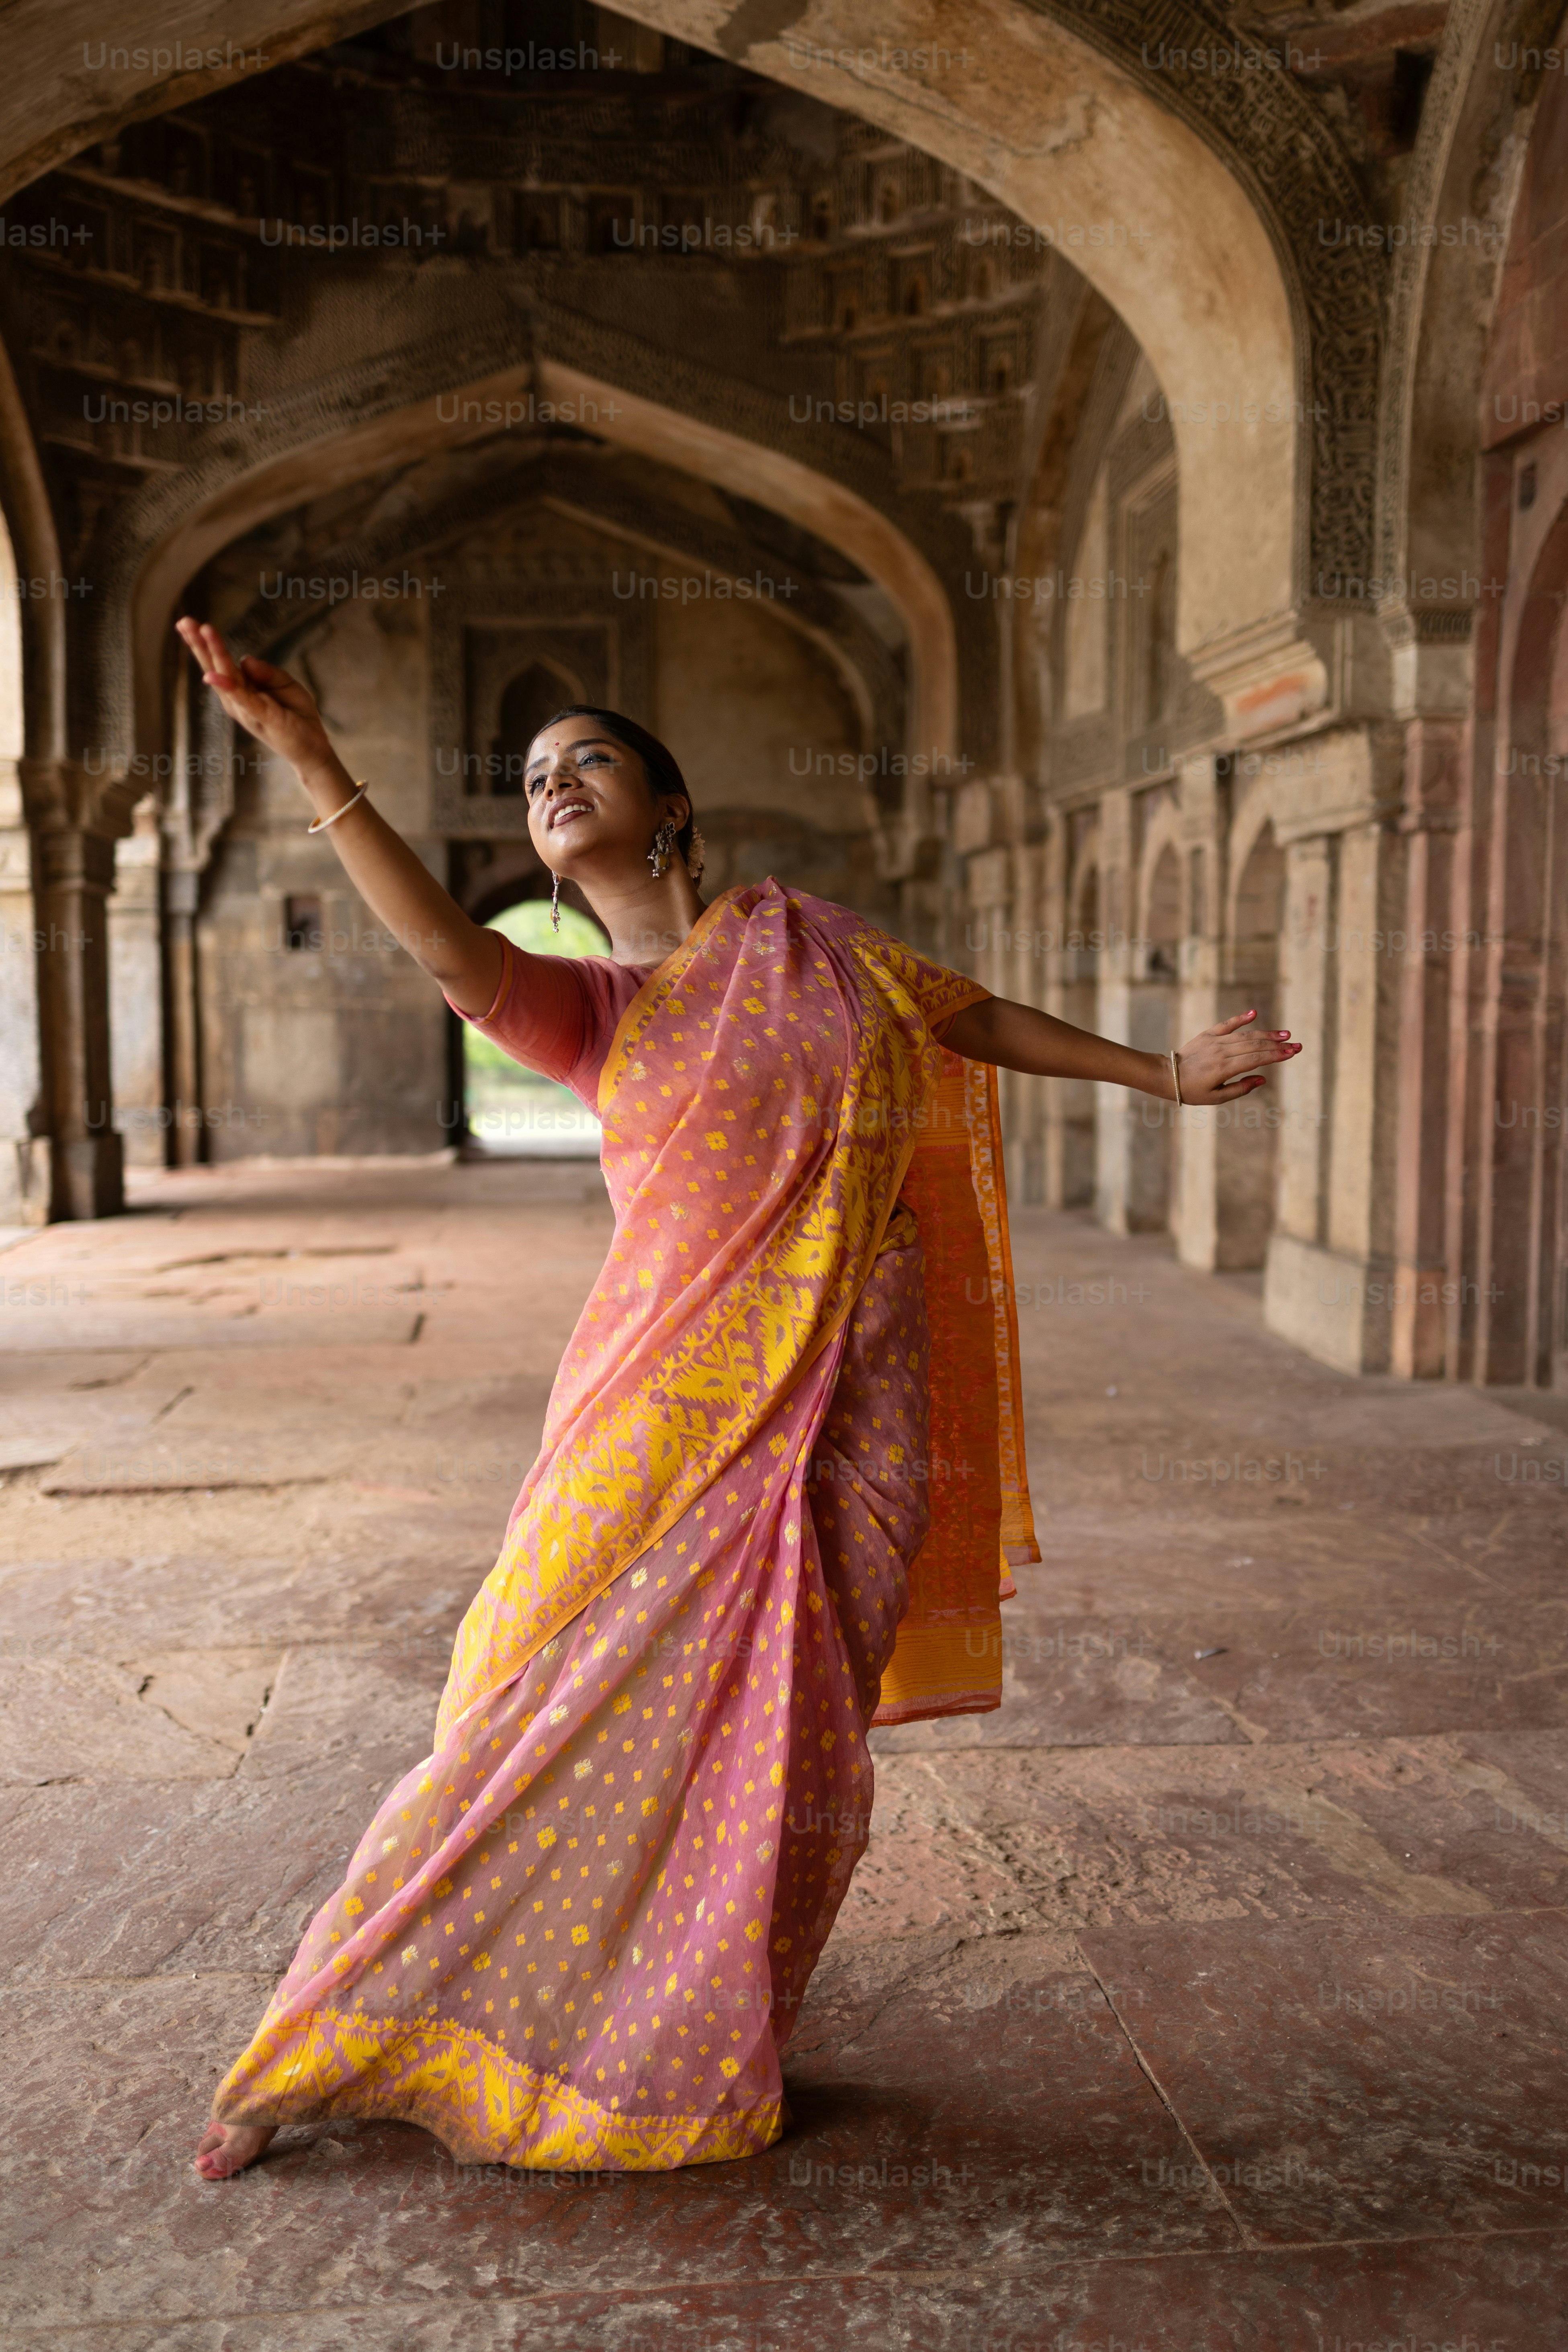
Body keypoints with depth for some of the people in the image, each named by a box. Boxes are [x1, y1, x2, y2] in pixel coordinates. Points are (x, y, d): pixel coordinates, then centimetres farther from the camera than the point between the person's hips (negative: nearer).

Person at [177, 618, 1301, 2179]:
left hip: (846, 1407, 1)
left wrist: (1161, 1073, 25)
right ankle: (333, 2044, 18)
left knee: (785, 1754, 5)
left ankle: (691, 2053, 27)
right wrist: (308, 758, -27)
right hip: (671, 1406, -1)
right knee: (552, 1715, 0)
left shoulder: (799, 935, 8)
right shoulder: (581, 1006, 4)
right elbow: (451, 952, -17)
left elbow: (971, 1017, 19)